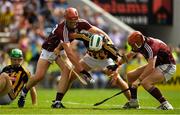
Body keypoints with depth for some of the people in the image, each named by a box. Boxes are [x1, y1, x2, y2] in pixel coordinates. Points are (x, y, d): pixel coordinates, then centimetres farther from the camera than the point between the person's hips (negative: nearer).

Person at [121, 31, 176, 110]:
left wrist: (139, 80, -39)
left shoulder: (150, 46, -31)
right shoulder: (139, 45, -3)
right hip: (156, 64, 10)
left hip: (167, 66, -10)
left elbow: (151, 67, -39)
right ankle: (133, 102, 19)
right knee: (130, 75, 9)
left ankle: (165, 105, -24)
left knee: (145, 83, -30)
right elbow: (128, 57, 15)